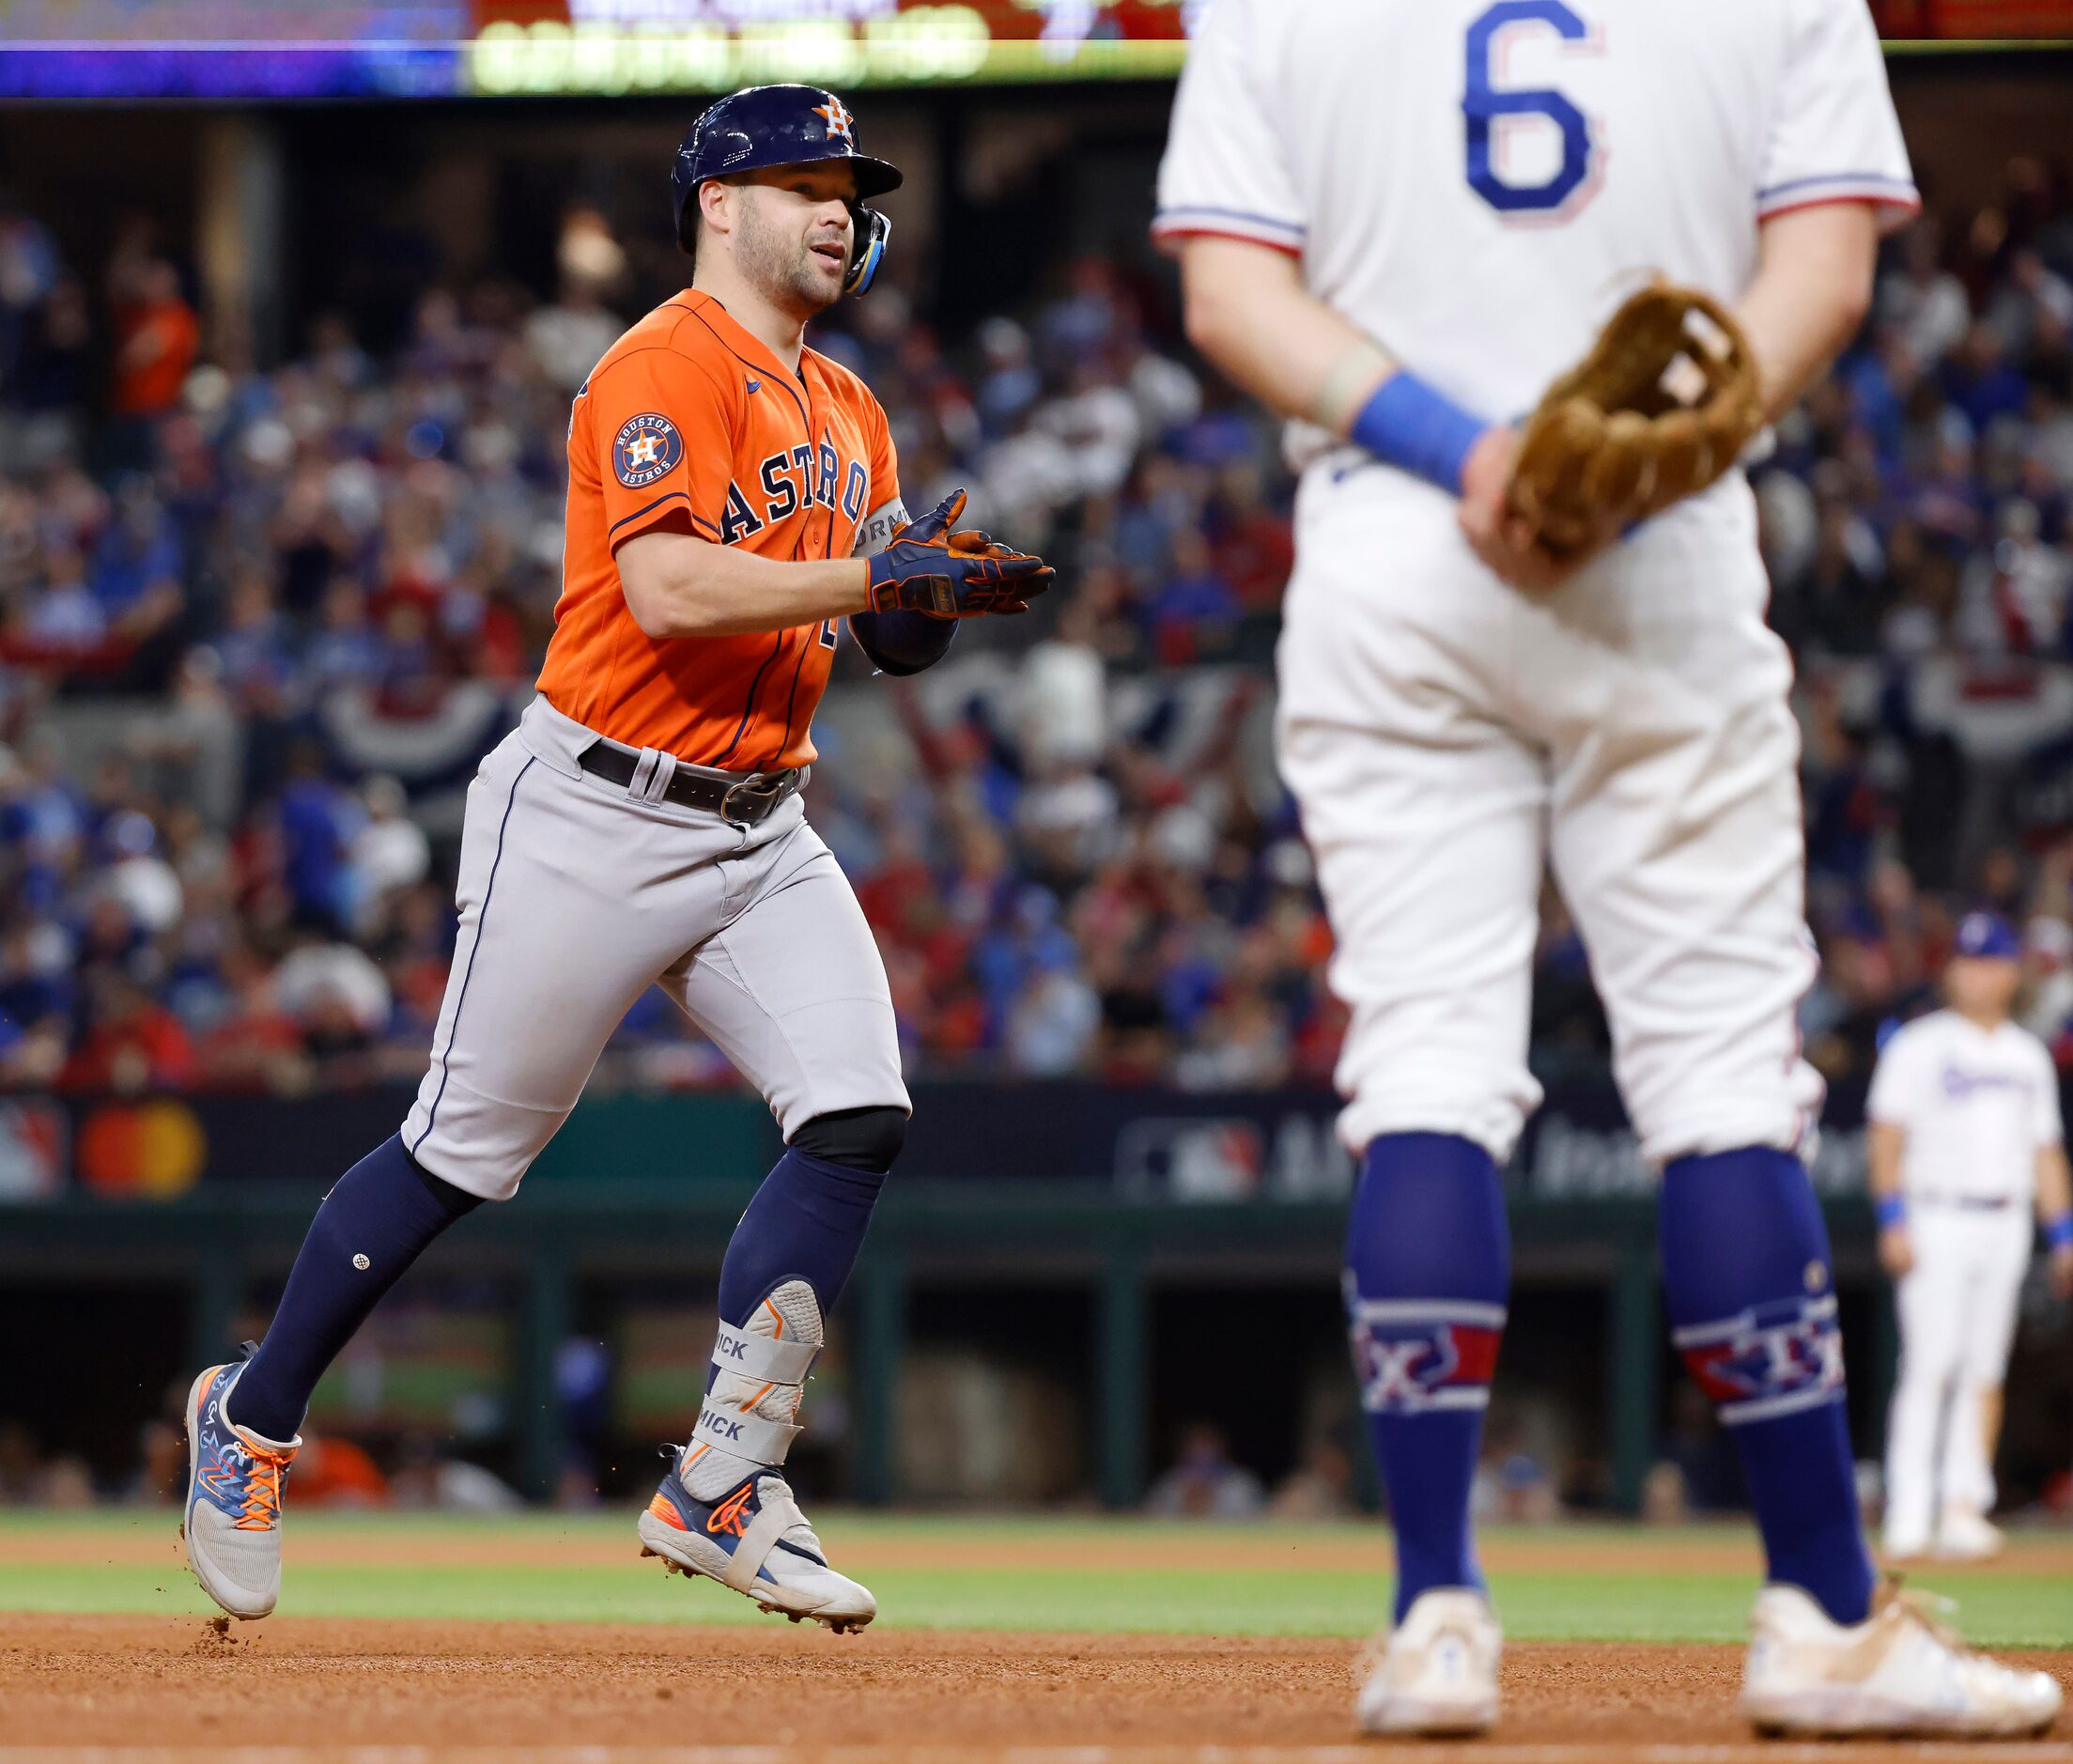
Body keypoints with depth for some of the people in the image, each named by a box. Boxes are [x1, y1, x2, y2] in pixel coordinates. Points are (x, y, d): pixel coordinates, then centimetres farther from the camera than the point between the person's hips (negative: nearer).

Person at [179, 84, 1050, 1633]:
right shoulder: (666, 368, -12)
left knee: (857, 1115, -12)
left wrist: (933, 597, -8)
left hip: (762, 833, 7)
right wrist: (875, 572, -27)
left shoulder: (848, 412, 14)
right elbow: (669, 589, -26)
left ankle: (722, 1488, -6)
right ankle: (254, 1418, 22)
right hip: (593, 818, -7)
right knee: (463, 1154, 1)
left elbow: (887, 637, 15)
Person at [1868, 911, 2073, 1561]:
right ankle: (1908, 1518, -14)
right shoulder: (1919, 1045, 1)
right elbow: (1887, 1136, -3)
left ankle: (1962, 1507, 2)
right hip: (1936, 1218, -5)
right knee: (1929, 1366, -12)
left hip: (2005, 1226, 5)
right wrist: (1893, 1220, -14)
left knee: (1984, 1372, 1)